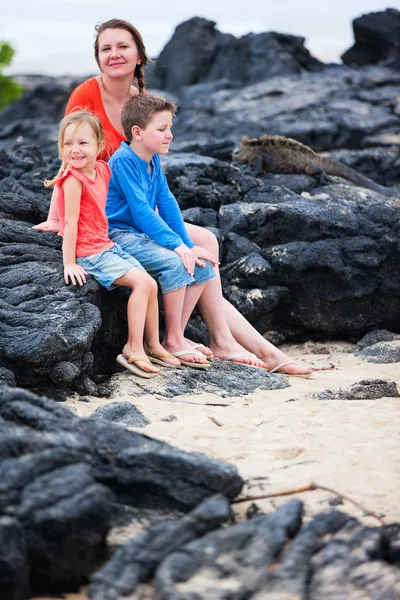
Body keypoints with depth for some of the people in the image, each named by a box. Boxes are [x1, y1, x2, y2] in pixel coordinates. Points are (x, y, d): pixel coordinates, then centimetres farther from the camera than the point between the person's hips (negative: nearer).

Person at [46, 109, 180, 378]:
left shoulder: (102, 169, 4)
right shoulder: (73, 179, -18)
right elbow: (70, 222, -19)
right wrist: (69, 263, -20)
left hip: (107, 246, 8)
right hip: (89, 255, -8)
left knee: (150, 285, 5)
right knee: (142, 282, -19)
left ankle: (153, 345, 15)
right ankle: (134, 348, -17)